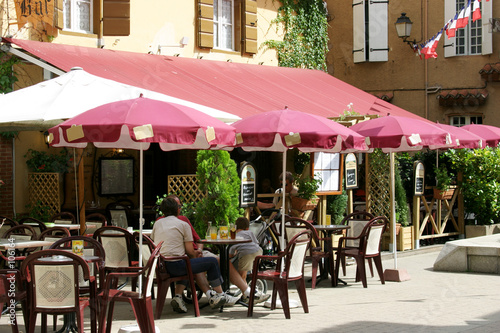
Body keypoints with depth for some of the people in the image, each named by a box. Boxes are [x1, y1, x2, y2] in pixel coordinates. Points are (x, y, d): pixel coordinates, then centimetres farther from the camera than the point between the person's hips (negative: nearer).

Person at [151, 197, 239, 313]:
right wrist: (195, 254, 22)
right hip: (175, 265, -7)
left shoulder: (157, 224, 15)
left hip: (159, 266, 8)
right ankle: (220, 296, 17)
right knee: (213, 262, 7)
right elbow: (189, 251, -4)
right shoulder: (183, 224, -1)